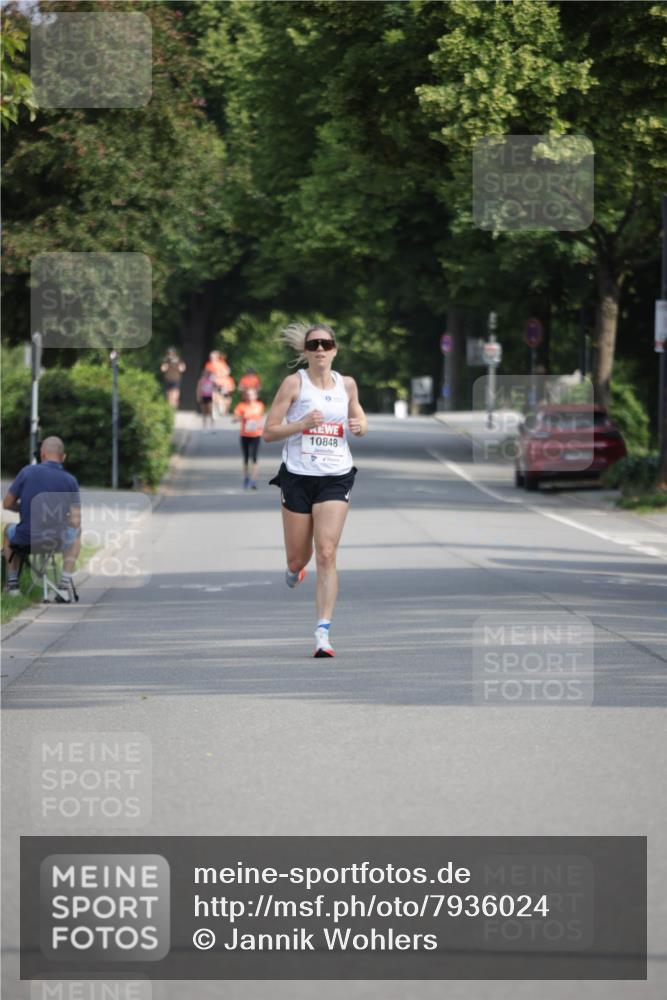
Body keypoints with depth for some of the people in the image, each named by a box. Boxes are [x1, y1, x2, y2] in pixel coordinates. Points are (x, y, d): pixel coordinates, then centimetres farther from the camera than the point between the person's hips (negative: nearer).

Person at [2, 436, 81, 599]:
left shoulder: (27, 471, -6)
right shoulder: (70, 481, -4)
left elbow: (7, 504, 1)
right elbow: (76, 521, -7)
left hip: (24, 540, 0)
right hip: (57, 541, 0)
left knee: (9, 530, 36)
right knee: (76, 532, 35)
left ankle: (12, 583, 32)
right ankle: (65, 582, 25)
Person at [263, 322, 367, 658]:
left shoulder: (347, 384, 6)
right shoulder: (294, 383, -4)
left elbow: (359, 418, 23)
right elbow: (269, 431, -4)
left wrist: (360, 426, -1)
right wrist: (302, 424, -20)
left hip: (336, 477, 1)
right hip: (297, 476, -1)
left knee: (326, 554, -13)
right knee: (298, 558, 8)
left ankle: (323, 632, -13)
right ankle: (294, 570, 49)